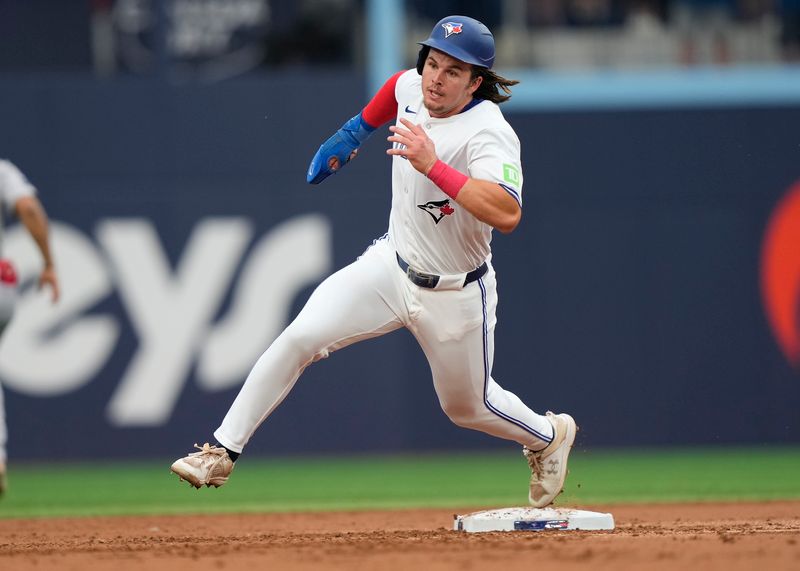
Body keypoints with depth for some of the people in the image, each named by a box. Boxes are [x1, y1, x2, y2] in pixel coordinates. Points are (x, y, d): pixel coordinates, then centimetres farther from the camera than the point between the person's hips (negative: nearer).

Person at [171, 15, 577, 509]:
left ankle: (550, 436, 47)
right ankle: (222, 453, -9)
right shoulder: (410, 87, -8)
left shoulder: (489, 133, -28)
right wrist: (356, 132, 20)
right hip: (391, 265, 5)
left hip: (455, 296, -5)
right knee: (300, 338, -15)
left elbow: (506, 215, -45)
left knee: (467, 407, 16)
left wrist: (432, 165, -47)